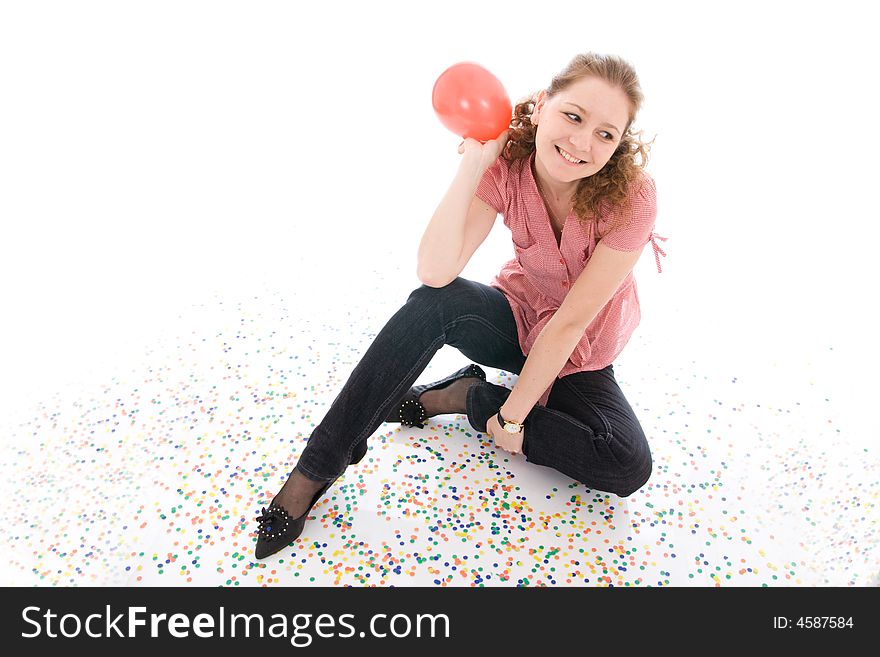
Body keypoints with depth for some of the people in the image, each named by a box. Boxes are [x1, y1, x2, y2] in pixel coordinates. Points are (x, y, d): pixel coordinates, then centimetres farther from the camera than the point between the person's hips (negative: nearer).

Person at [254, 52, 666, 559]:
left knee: (628, 467, -25)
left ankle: (473, 397, -9)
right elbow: (436, 272, -32)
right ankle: (317, 467, -23)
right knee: (434, 304, -32)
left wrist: (511, 415, -21)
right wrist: (473, 164, -35)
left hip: (578, 351, 0)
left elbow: (571, 321, -24)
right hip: (516, 317, 1)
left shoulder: (632, 196, -26)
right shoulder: (507, 162, -20)